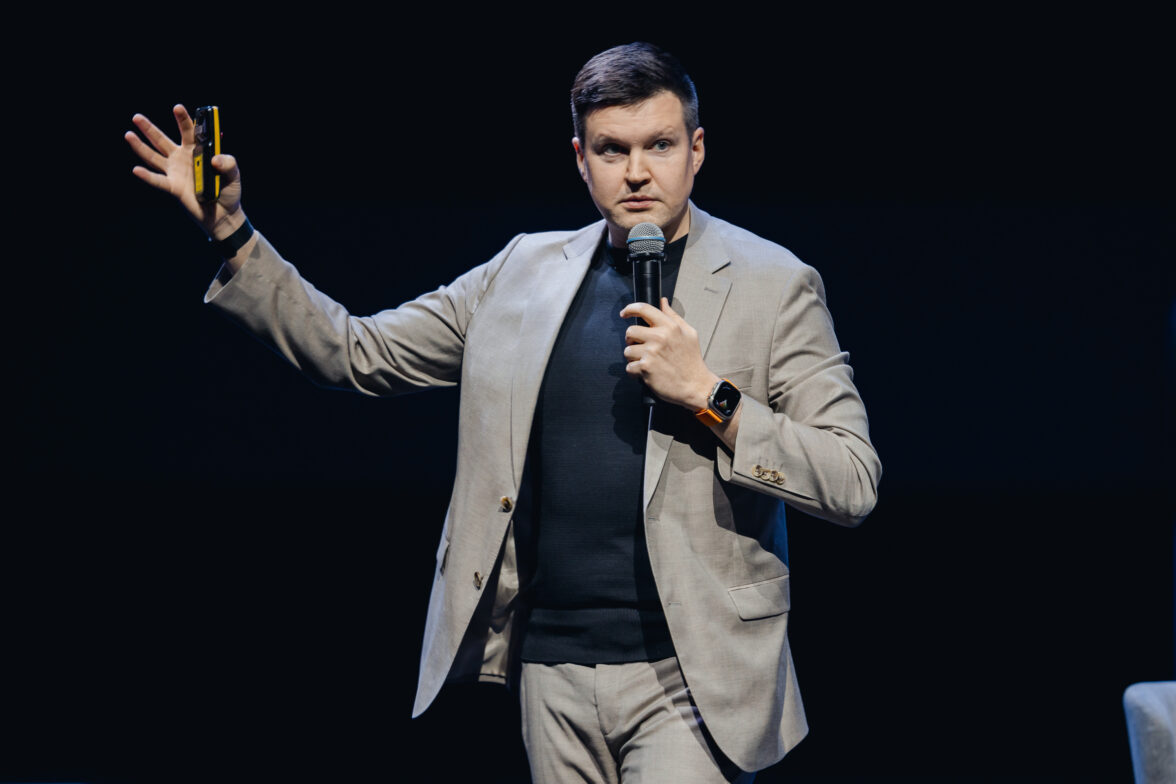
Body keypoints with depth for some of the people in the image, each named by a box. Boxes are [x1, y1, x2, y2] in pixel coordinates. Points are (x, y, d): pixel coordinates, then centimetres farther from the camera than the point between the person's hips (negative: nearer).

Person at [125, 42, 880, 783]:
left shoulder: (774, 286, -2)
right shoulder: (528, 269, 11)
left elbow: (854, 482, -5)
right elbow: (359, 353, 12)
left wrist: (709, 395, -16)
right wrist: (230, 231, 5)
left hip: (688, 678, -4)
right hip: (555, 671, 4)